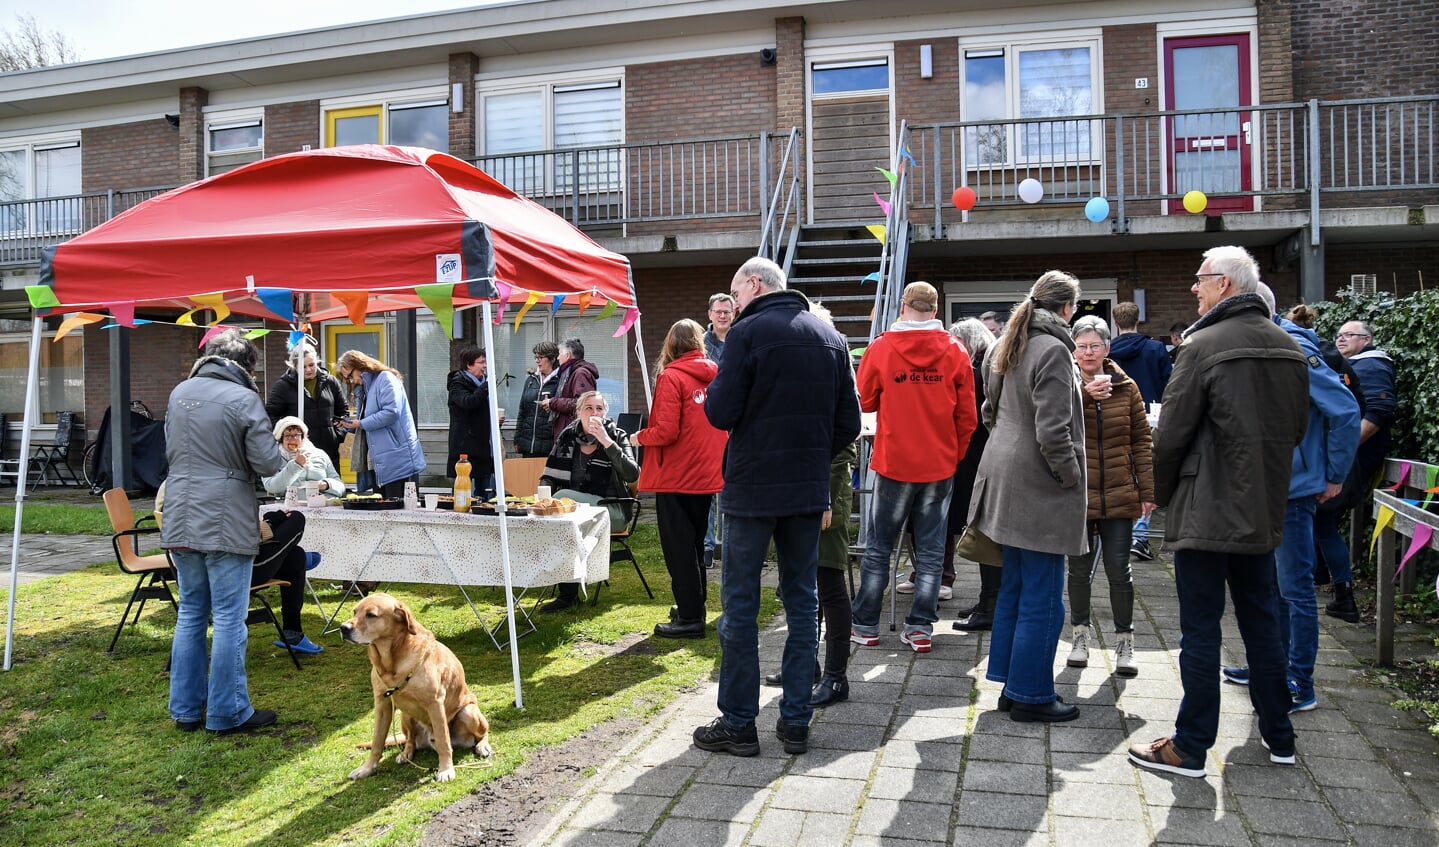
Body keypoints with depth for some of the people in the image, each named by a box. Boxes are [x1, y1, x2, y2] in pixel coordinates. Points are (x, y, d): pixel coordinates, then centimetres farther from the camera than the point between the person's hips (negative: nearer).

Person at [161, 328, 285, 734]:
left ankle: (186, 708, 24)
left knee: (190, 614, 16)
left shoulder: (179, 393, 7)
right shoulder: (244, 399, -12)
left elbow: (170, 451, 19)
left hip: (181, 521, 6)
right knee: (229, 620, 2)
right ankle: (227, 712, 10)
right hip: (227, 525, -6)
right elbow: (268, 463, -12)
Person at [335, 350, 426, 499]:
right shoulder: (362, 389, 23)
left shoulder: (385, 378, -6)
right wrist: (350, 426, 5)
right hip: (377, 463, 9)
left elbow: (392, 412, -21)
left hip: (398, 460, -9)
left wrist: (361, 424, -12)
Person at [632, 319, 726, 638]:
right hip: (708, 475, 7)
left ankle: (689, 618, 6)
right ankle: (694, 607, 29)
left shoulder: (670, 376, -14)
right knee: (695, 544, 19)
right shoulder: (714, 375, 3)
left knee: (679, 548, 2)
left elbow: (666, 431, -19)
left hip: (676, 478, -7)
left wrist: (640, 437, -1)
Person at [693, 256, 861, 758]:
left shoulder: (748, 332, -10)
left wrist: (711, 392, 8)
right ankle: (796, 721, 17)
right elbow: (849, 422, 8)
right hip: (809, 490, 6)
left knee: (740, 604, 4)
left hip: (752, 489, -5)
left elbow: (721, 414, -13)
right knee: (802, 601, 12)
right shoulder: (830, 336, 9)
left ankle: (738, 724, 11)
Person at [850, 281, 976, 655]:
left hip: (893, 463, -1)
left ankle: (866, 626, 14)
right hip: (940, 466, 1)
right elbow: (967, 415, 2)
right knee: (931, 550, 8)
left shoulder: (880, 348, -6)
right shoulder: (955, 351, -1)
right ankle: (920, 628, 10)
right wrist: (954, 455, 14)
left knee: (879, 547, 9)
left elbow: (865, 401, 6)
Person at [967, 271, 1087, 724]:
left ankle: (1012, 685, 25)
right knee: (1043, 597, 1)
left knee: (1013, 588, 16)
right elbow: (1053, 431, -20)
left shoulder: (1005, 346, 13)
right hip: (1039, 488, -9)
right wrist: (1072, 477, -9)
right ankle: (1032, 695, 10)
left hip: (1007, 479, 9)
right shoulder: (1052, 349, -15)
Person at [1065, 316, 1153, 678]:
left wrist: (1147, 491, 3)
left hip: (1119, 496, 1)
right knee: (1079, 569, 10)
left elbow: (1141, 441, 6)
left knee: (1119, 570, 4)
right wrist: (1085, 394, -30)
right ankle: (1080, 634, 27)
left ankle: (1125, 641, 18)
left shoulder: (1126, 387, 4)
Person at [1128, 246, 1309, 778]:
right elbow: (1296, 428, 15)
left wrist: (1161, 492, 2)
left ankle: (1190, 748, 9)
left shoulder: (1204, 345, -15)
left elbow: (1172, 433, -14)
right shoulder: (1288, 348, 7)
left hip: (1206, 510, -7)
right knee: (1262, 623, 18)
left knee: (1201, 630, 0)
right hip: (1263, 510, 7)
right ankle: (1279, 737, 29)